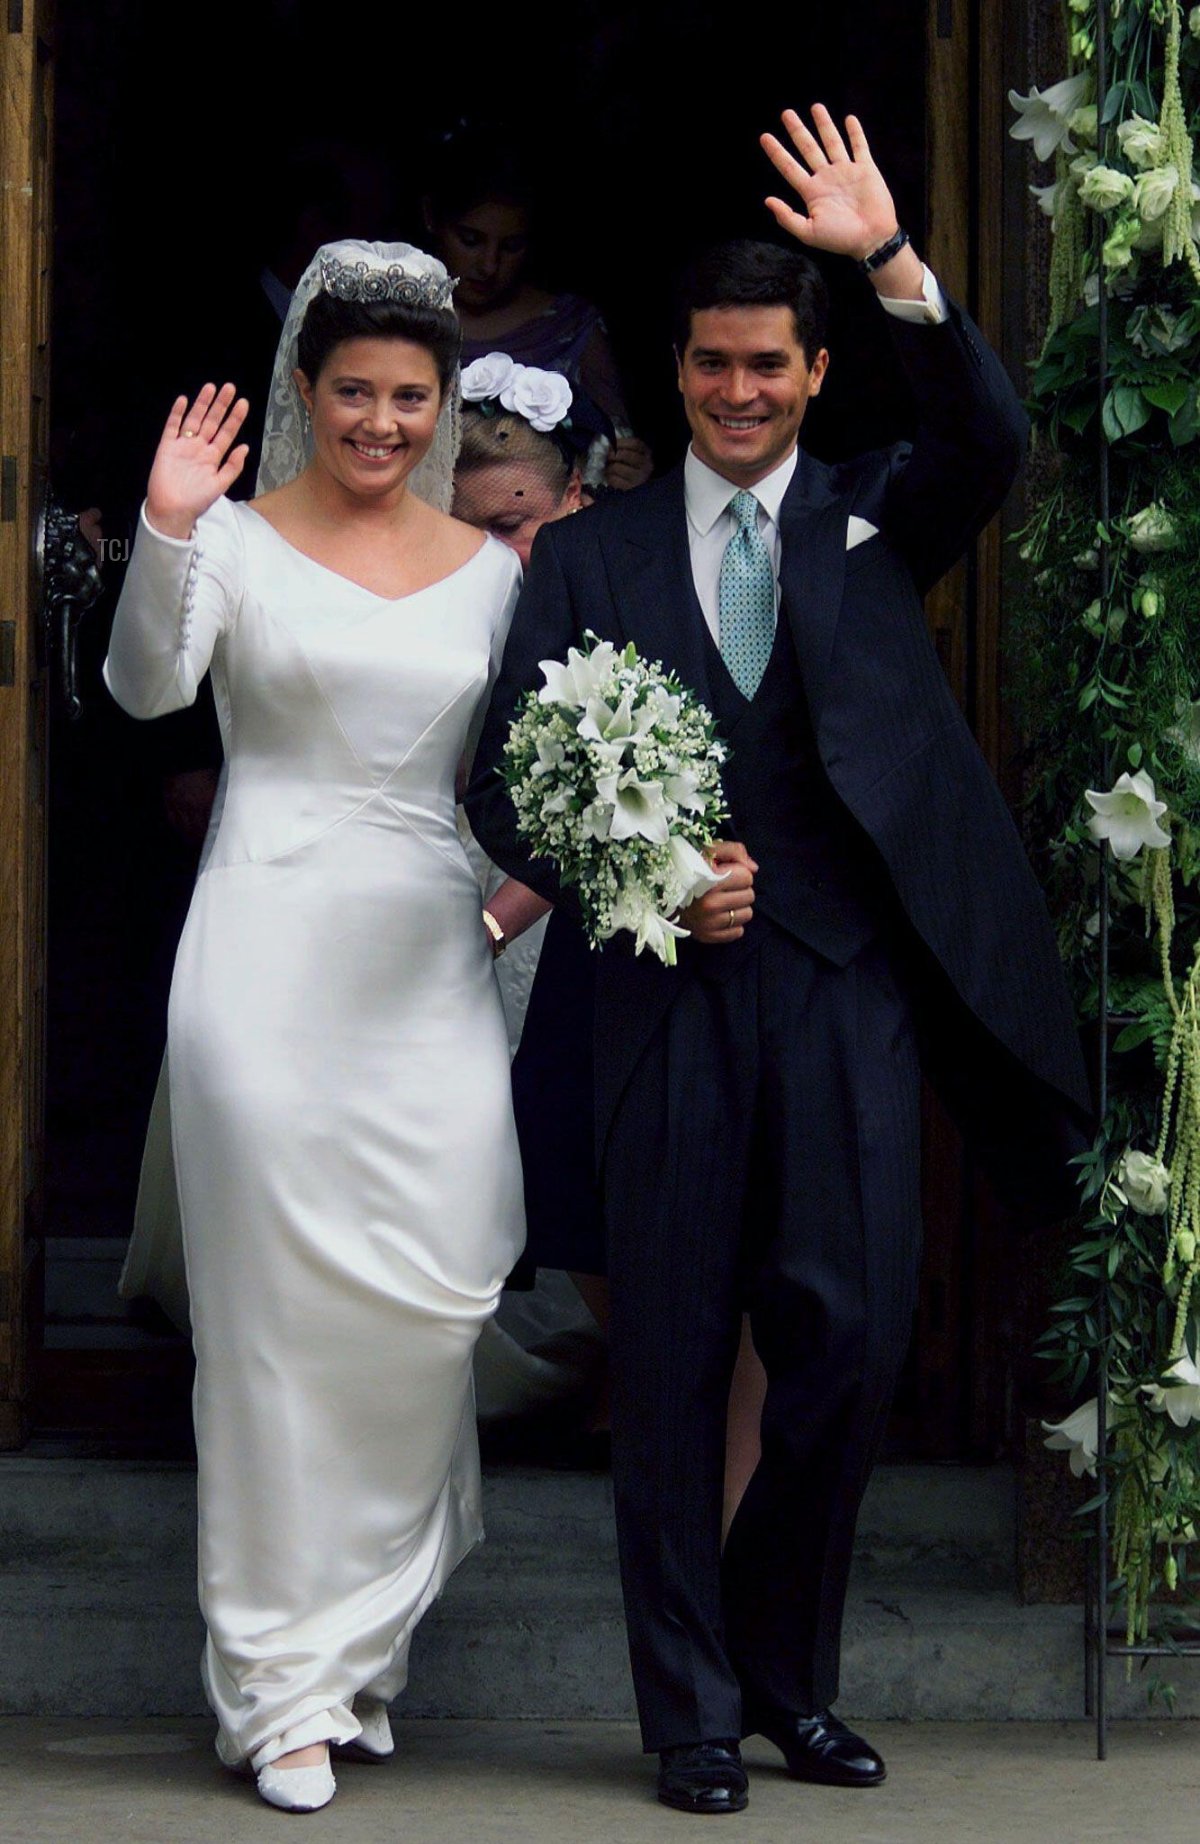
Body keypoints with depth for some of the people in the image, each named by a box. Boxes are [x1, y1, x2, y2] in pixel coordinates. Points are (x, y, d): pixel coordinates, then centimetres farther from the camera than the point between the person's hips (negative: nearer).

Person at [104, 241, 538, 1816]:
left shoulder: (489, 567, 11)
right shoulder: (240, 540, -1)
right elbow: (146, 685, -19)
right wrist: (165, 540, -33)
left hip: (431, 969, 4)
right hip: (273, 960, -4)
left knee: (433, 1305, 3)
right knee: (283, 1312, -2)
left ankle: (363, 1639, 21)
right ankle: (286, 1683, 6)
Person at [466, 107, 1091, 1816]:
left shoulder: (875, 518, 11)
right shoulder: (591, 554, 10)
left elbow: (991, 441, -11)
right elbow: (507, 781, 6)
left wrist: (893, 258, -23)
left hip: (847, 985, 0)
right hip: (665, 989, 0)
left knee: (851, 1330, 0)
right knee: (674, 1347, 3)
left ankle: (789, 1674, 18)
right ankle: (691, 1707, 12)